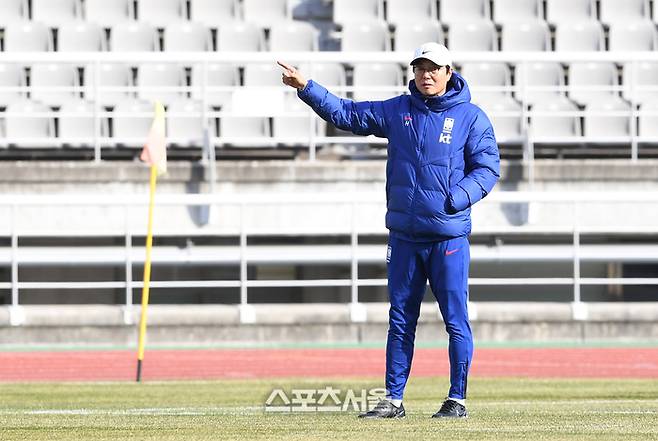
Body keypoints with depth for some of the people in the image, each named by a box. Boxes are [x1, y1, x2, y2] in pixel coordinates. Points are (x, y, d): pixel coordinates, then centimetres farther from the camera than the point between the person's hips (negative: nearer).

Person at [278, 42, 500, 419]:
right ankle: (394, 399, 12)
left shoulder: (471, 117, -1)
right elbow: (347, 114, 12)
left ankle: (458, 400, 4)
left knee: (456, 320, -3)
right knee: (400, 321, 7)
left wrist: (458, 197, -20)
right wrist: (306, 88, 3)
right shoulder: (397, 111, 10)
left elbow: (488, 168, -5)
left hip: (450, 236, -4)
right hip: (404, 235, 4)